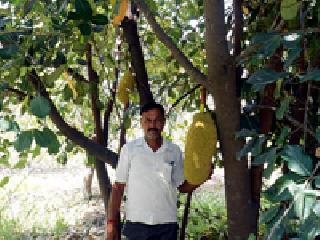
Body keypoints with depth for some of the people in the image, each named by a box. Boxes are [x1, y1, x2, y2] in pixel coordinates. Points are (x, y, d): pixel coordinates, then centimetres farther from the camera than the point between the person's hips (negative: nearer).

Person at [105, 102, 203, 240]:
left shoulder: (174, 151, 5)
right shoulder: (129, 149, 1)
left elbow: (182, 186, 12)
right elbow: (118, 187, 2)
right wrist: (111, 223, -5)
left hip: (167, 224, 2)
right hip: (136, 223, -1)